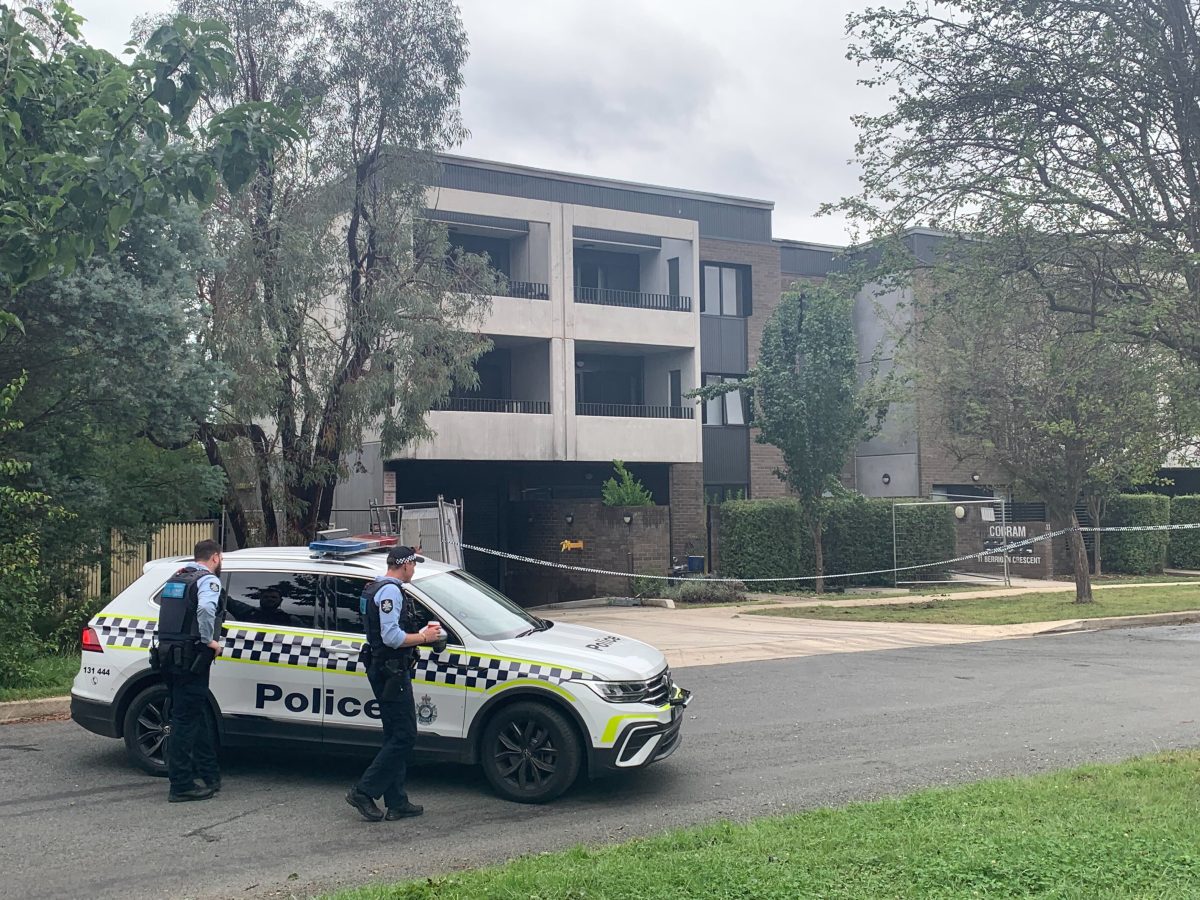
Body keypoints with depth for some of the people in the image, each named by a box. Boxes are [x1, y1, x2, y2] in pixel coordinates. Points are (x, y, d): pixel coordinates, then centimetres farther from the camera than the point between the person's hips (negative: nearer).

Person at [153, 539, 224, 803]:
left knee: (197, 716, 17)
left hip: (168, 655, 9)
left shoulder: (175, 579, 20)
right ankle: (181, 786, -2)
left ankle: (209, 775, 25)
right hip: (190, 659, -9)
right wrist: (209, 641, -17)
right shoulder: (208, 580, -8)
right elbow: (205, 608, -27)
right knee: (186, 720, -5)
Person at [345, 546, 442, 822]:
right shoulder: (391, 591, -16)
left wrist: (420, 631, 14)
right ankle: (363, 791, -4)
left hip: (385, 671, 11)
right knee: (404, 737, -8)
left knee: (396, 737, 12)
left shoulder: (377, 589, 18)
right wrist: (424, 638, -11)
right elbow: (392, 637, -24)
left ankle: (397, 803, 15)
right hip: (391, 672, -11)